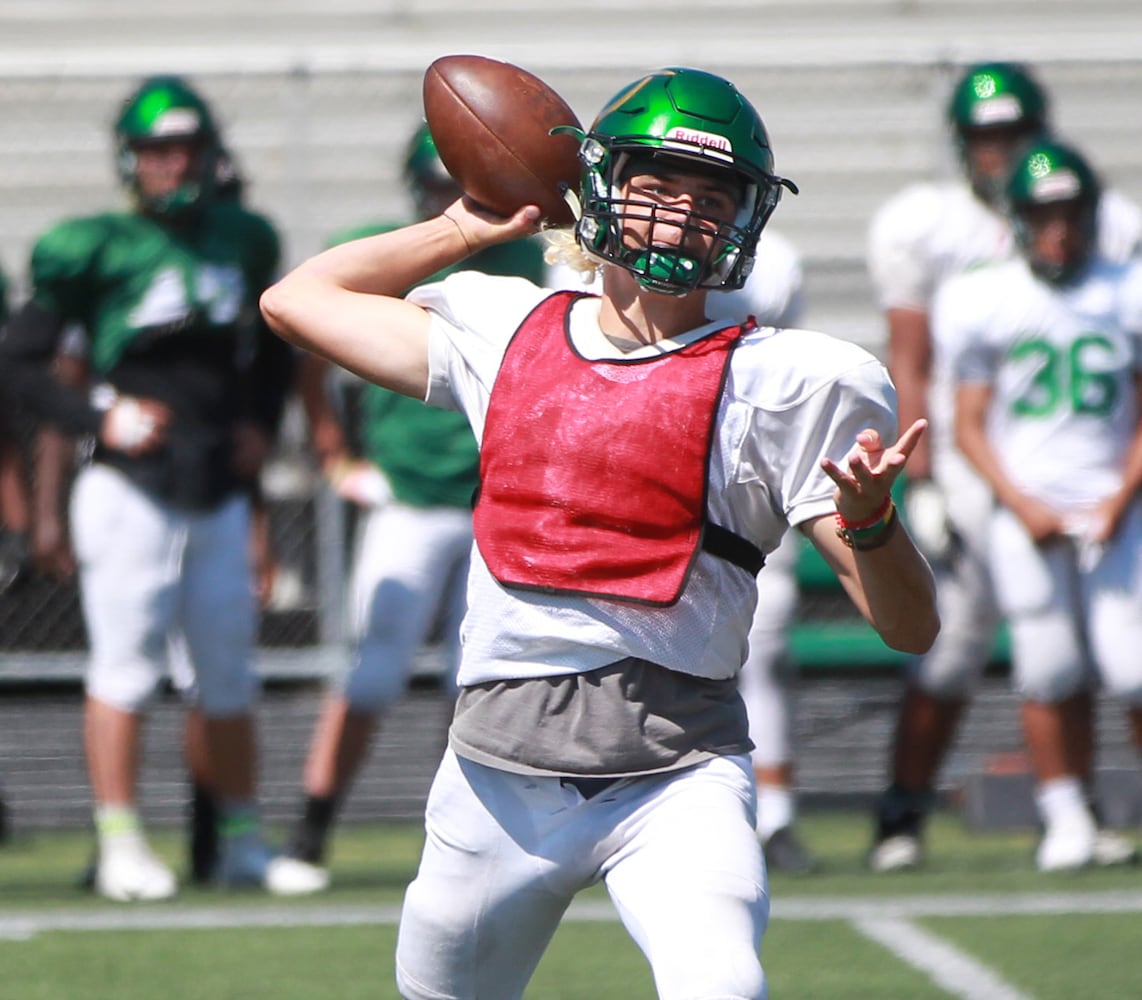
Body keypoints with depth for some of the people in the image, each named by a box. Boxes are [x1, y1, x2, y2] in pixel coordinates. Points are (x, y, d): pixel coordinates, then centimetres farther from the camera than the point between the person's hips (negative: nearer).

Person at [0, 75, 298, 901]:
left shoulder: (244, 242, 11)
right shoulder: (97, 250, -6)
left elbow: (272, 351, 26)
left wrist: (258, 425, 12)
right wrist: (99, 420, -12)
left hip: (219, 493, 5)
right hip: (132, 490, -5)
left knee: (230, 670, 8)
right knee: (127, 662, -5)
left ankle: (244, 841, 17)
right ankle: (120, 845, -1)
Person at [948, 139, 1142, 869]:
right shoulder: (986, 303, 2)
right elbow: (970, 425, 4)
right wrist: (1021, 504, -9)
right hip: (1026, 512, 0)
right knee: (1047, 676, -4)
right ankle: (1065, 820, 7)